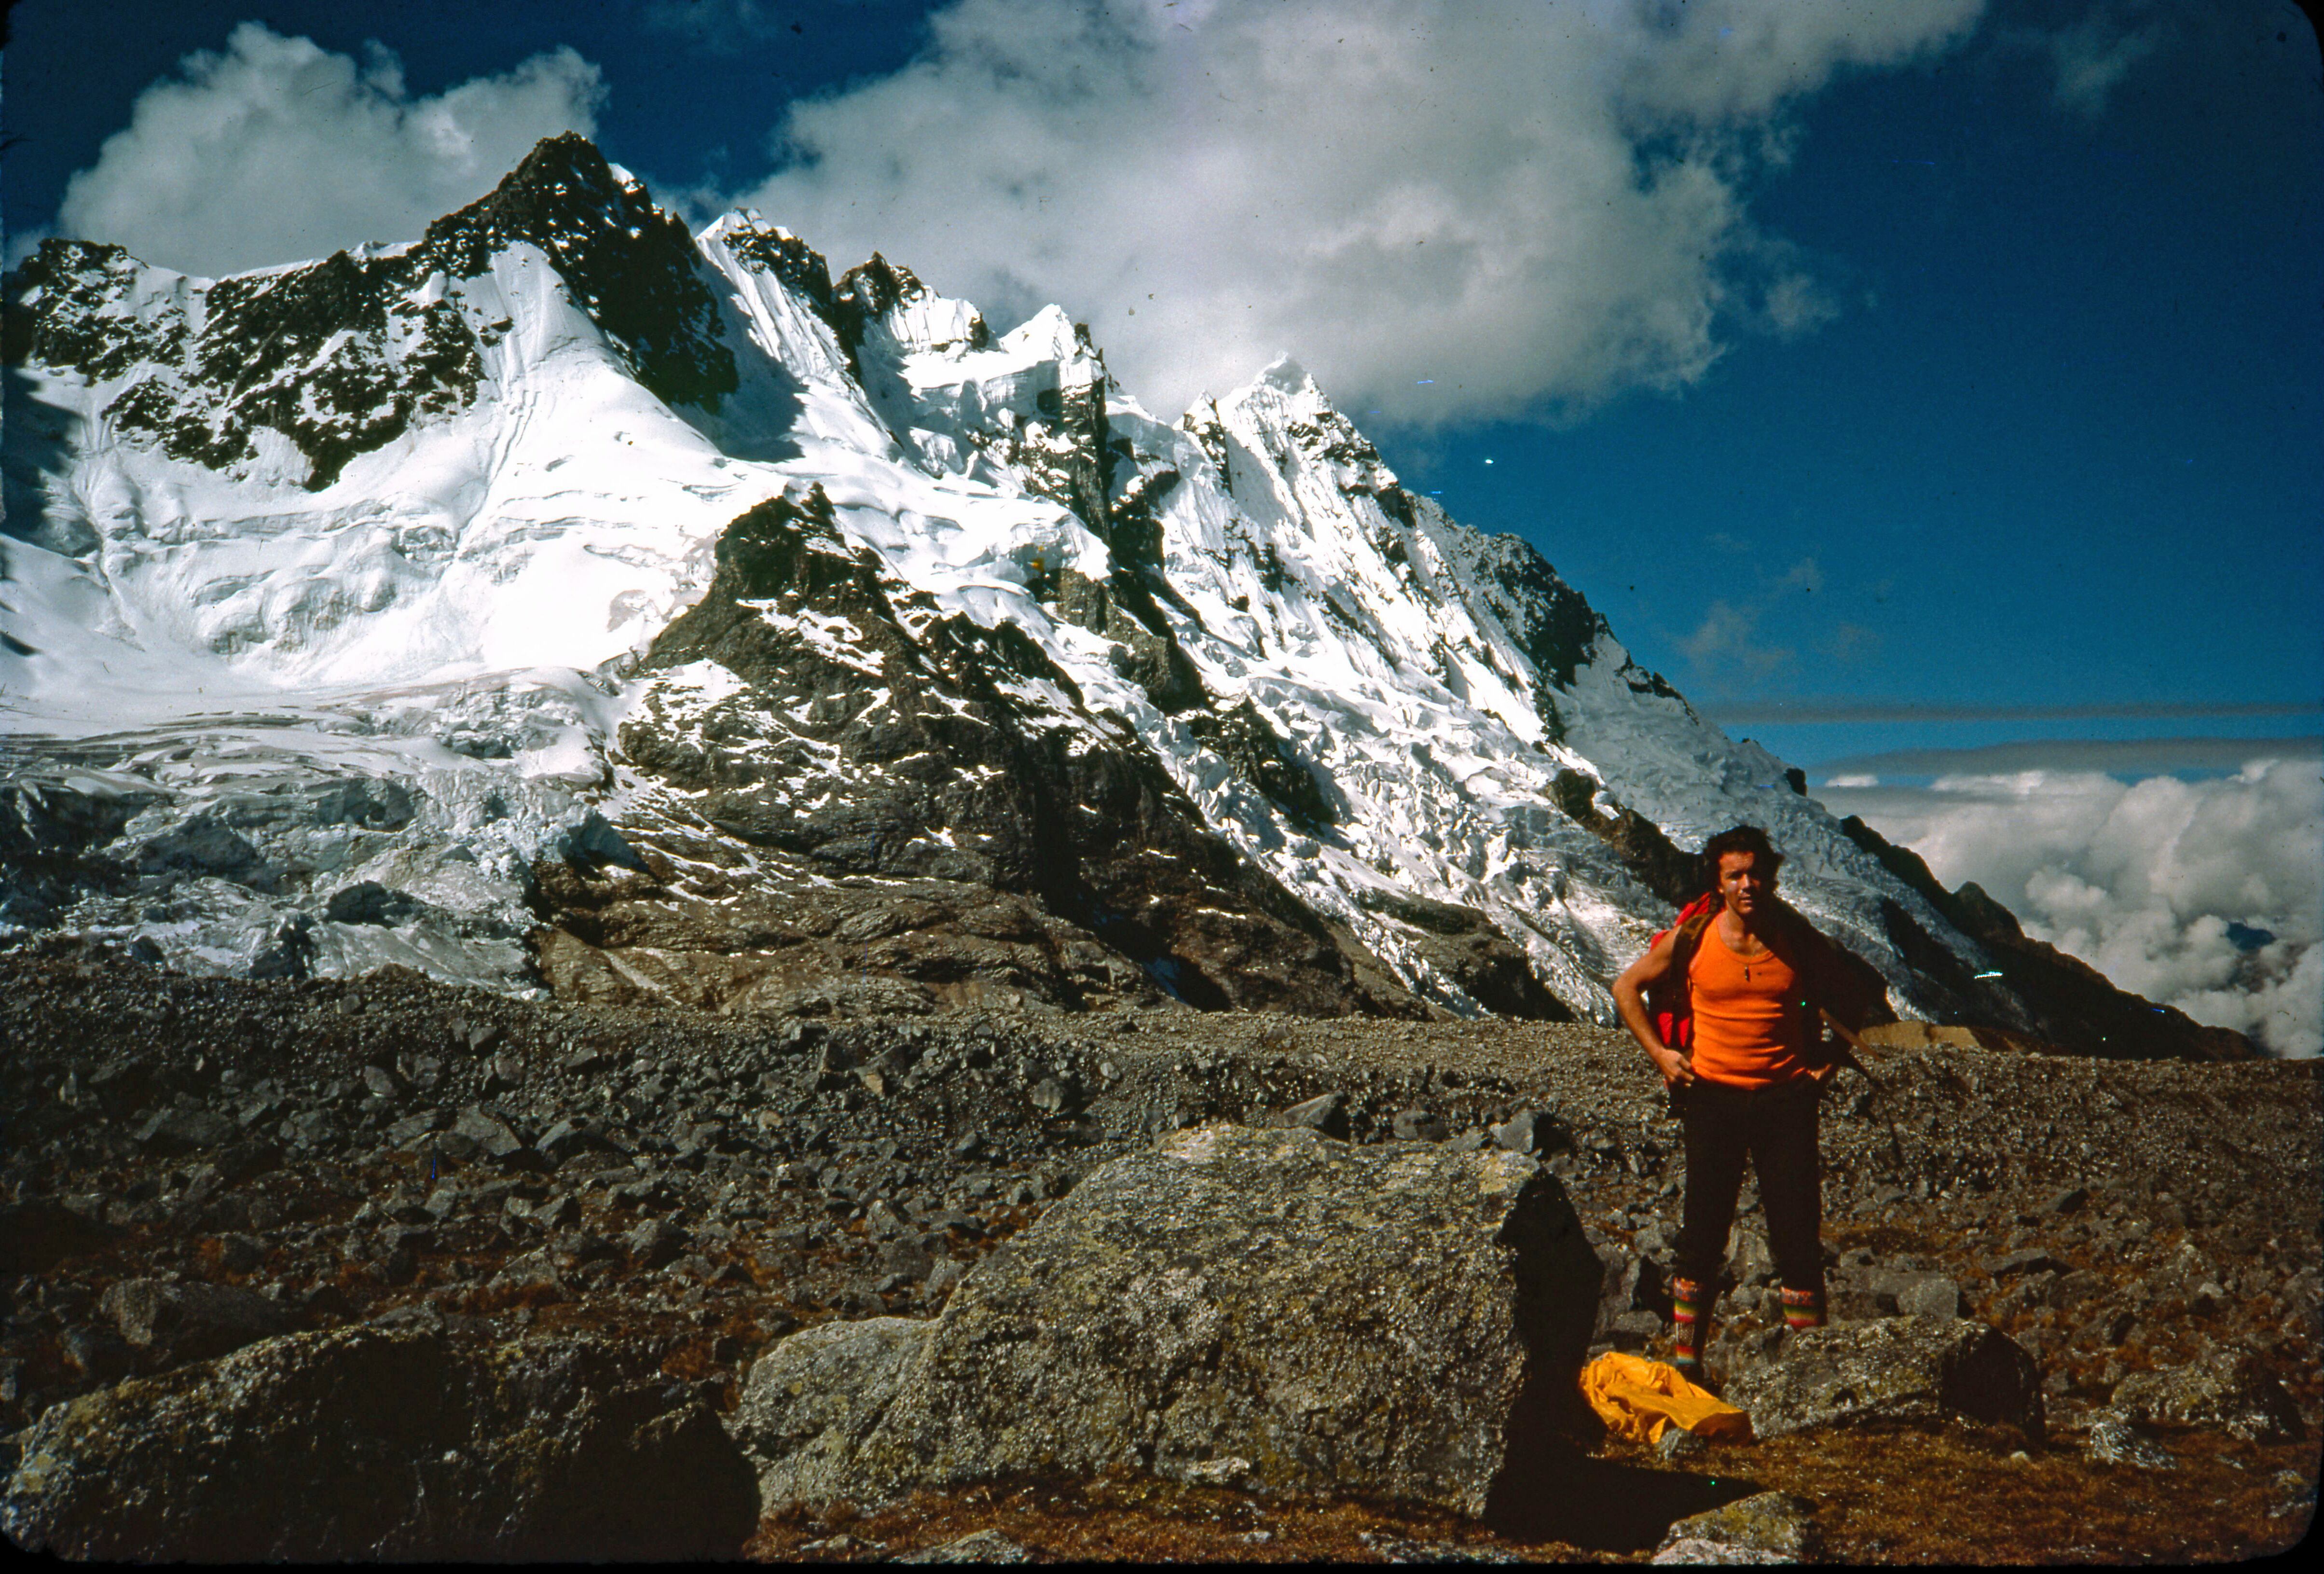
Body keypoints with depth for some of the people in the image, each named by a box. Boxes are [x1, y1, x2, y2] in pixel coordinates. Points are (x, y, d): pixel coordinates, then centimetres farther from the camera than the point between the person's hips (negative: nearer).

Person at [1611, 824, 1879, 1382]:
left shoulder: (1799, 940, 0)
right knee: (1703, 1234, 4)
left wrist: (1829, 1058, 6)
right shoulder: (1693, 939, -2)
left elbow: (1851, 998, 16)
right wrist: (1659, 1053, 3)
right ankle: (1686, 1360, 14)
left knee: (1798, 1233, 0)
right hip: (1713, 1096, 0)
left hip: (1786, 1097, 0)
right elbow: (1626, 987, 10)